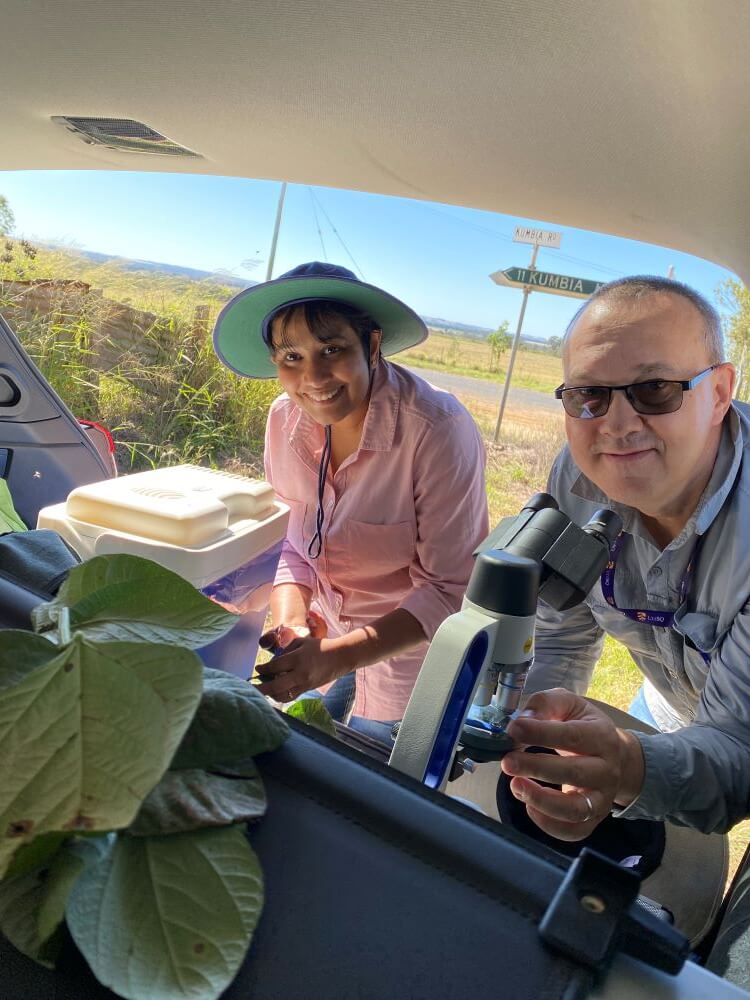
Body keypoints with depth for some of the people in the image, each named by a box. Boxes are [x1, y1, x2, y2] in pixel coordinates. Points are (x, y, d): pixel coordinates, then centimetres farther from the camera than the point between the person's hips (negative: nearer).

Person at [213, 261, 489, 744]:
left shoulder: (439, 430, -29)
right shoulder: (287, 419, -12)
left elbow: (450, 588, -25)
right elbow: (288, 538, -1)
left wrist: (340, 655, -34)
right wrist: (291, 619, -20)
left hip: (412, 647, -4)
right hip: (324, 632, 5)